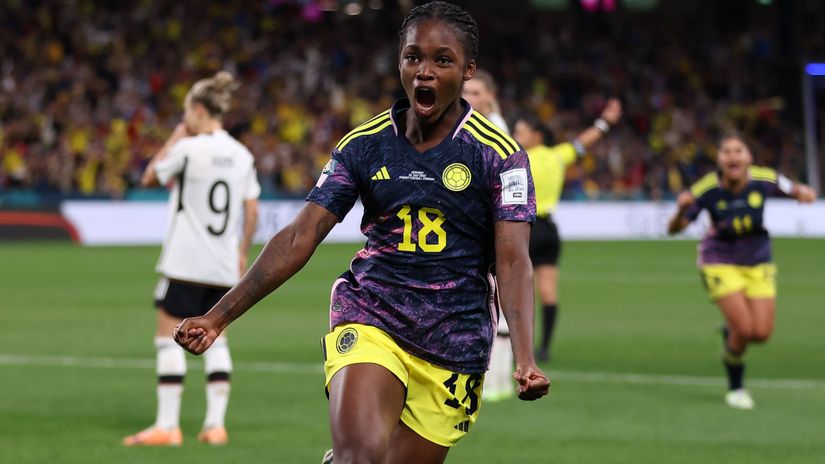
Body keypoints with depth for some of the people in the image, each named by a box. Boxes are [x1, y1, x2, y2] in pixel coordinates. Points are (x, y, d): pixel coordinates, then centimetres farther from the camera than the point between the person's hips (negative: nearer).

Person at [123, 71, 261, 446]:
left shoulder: (188, 148, -10)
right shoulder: (242, 155, 7)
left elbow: (149, 178, 4)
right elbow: (252, 211, 9)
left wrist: (174, 138, 10)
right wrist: (243, 252, 18)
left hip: (186, 261, -6)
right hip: (224, 266, 6)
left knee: (168, 336, -2)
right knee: (215, 337, 12)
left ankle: (167, 425, -6)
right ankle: (215, 425, 8)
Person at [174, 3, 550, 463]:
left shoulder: (500, 155, -4)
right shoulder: (363, 145, 3)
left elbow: (513, 261, -10)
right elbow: (300, 238, 3)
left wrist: (525, 359, -24)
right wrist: (218, 317, -3)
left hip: (454, 347, 0)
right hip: (369, 321, 0)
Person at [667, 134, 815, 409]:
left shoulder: (764, 181, -17)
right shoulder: (706, 191, -22)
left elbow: (793, 189, 2)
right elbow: (674, 229, -16)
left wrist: (804, 192, -22)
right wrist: (682, 210, -39)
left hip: (758, 264, 3)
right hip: (720, 263, -3)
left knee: (762, 333, -5)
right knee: (744, 329, -14)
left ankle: (730, 332, 33)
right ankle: (735, 388, 12)